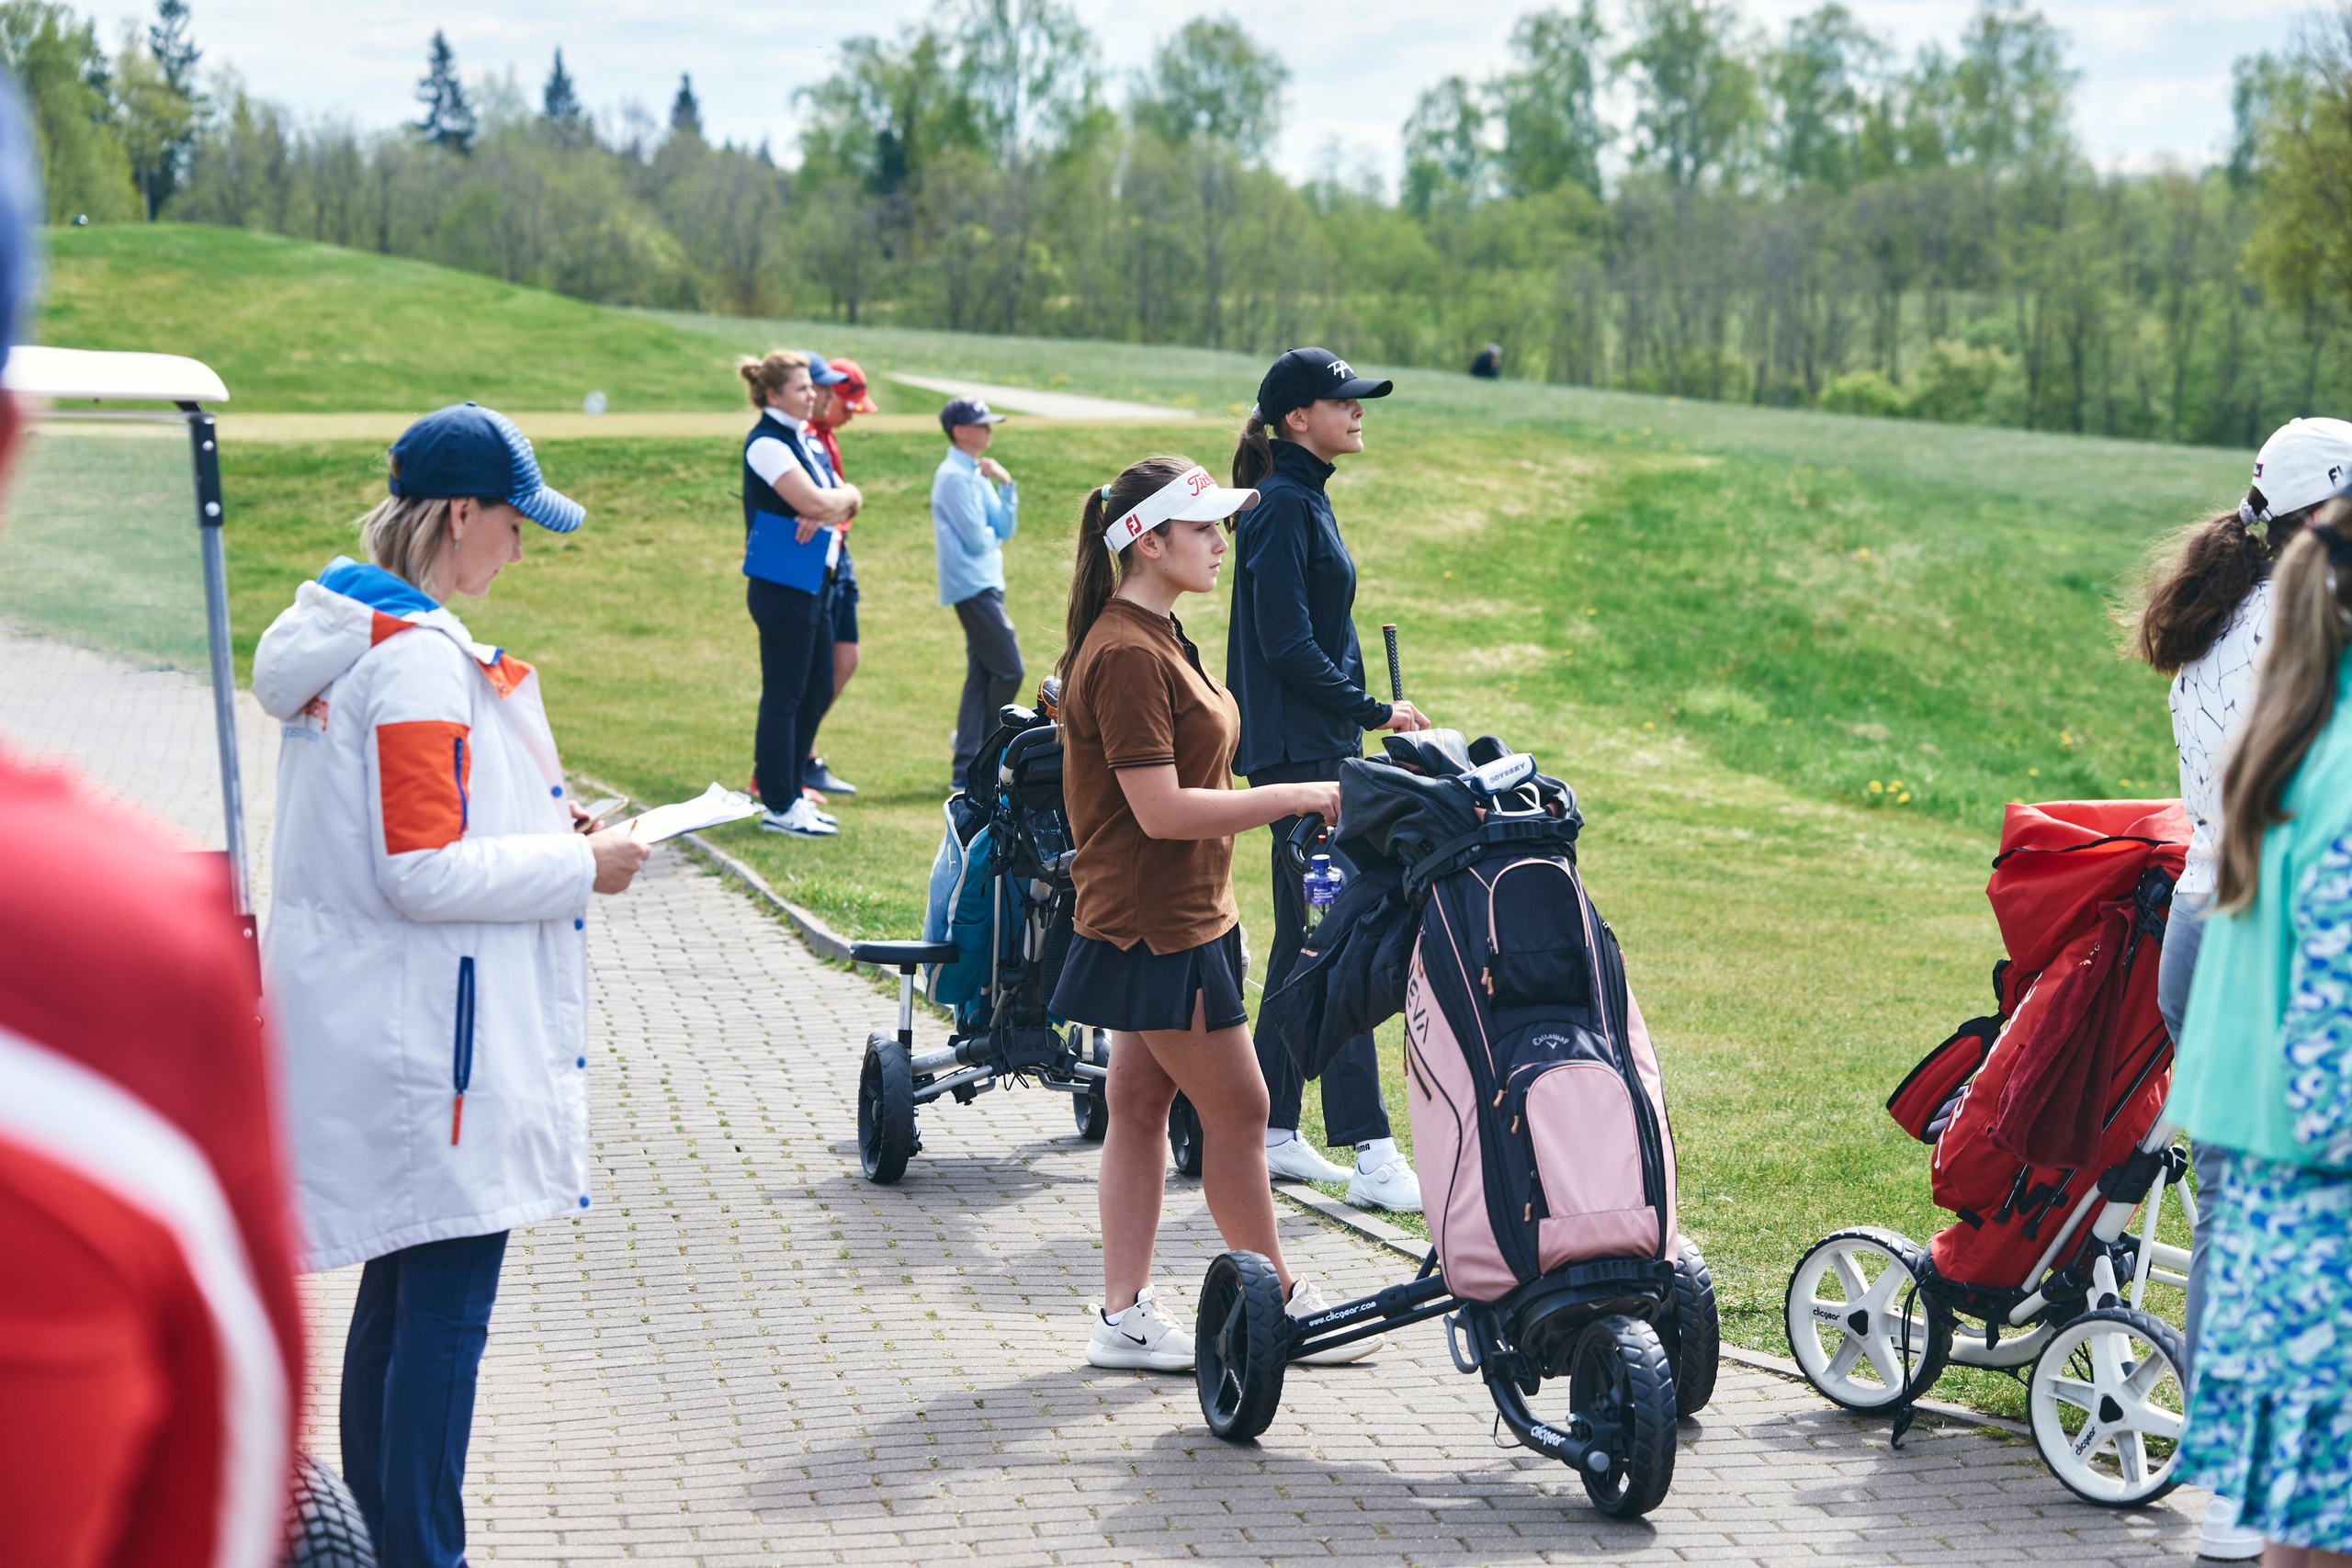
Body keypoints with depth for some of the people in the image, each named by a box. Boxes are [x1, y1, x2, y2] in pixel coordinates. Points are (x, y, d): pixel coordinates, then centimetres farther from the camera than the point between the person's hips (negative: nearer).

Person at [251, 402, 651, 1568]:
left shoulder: (343, 633, 11)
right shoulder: (420, 659, -20)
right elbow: (425, 873, -23)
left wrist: (538, 829, 14)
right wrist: (582, 868, -13)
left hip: (375, 1035, 11)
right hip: (433, 1040, -10)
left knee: (400, 1293, 19)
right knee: (446, 1306, -3)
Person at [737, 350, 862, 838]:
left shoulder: (807, 441, 15)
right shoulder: (766, 443, -13)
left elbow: (850, 499, 9)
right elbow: (813, 501, -23)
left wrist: (827, 509, -11)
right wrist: (842, 498, -3)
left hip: (813, 581, 9)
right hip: (781, 584, -9)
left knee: (817, 688, 12)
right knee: (784, 695, -5)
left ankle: (791, 791, 21)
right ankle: (779, 806, 0)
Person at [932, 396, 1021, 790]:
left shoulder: (976, 474, 17)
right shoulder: (956, 476, -13)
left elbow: (1005, 528, 13)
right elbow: (977, 539, -18)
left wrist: (1006, 486, 1)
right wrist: (992, 534, 4)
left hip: (984, 584, 10)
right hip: (973, 585, -10)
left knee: (981, 676, 8)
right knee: (1009, 670, -10)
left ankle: (968, 769, 9)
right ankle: (985, 754, 2)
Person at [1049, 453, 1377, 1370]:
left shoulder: (1153, 637, 13)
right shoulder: (1127, 655, -21)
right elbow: (1161, 809, -25)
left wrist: (1221, 920, 20)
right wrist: (1298, 797, -21)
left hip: (1177, 919, 10)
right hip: (1157, 927, -10)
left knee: (1140, 1103, 10)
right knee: (1236, 1109, 1)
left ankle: (1124, 1317, 15)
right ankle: (1282, 1306, 14)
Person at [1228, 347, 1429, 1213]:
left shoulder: (1303, 501, 16)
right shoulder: (1284, 507, -13)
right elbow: (1288, 644, -18)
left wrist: (1360, 716, 17)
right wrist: (1373, 711, -13)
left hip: (1316, 751, 10)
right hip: (1302, 751, -10)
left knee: (1304, 943, 12)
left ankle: (1273, 1133, 19)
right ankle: (1372, 1155, -13)